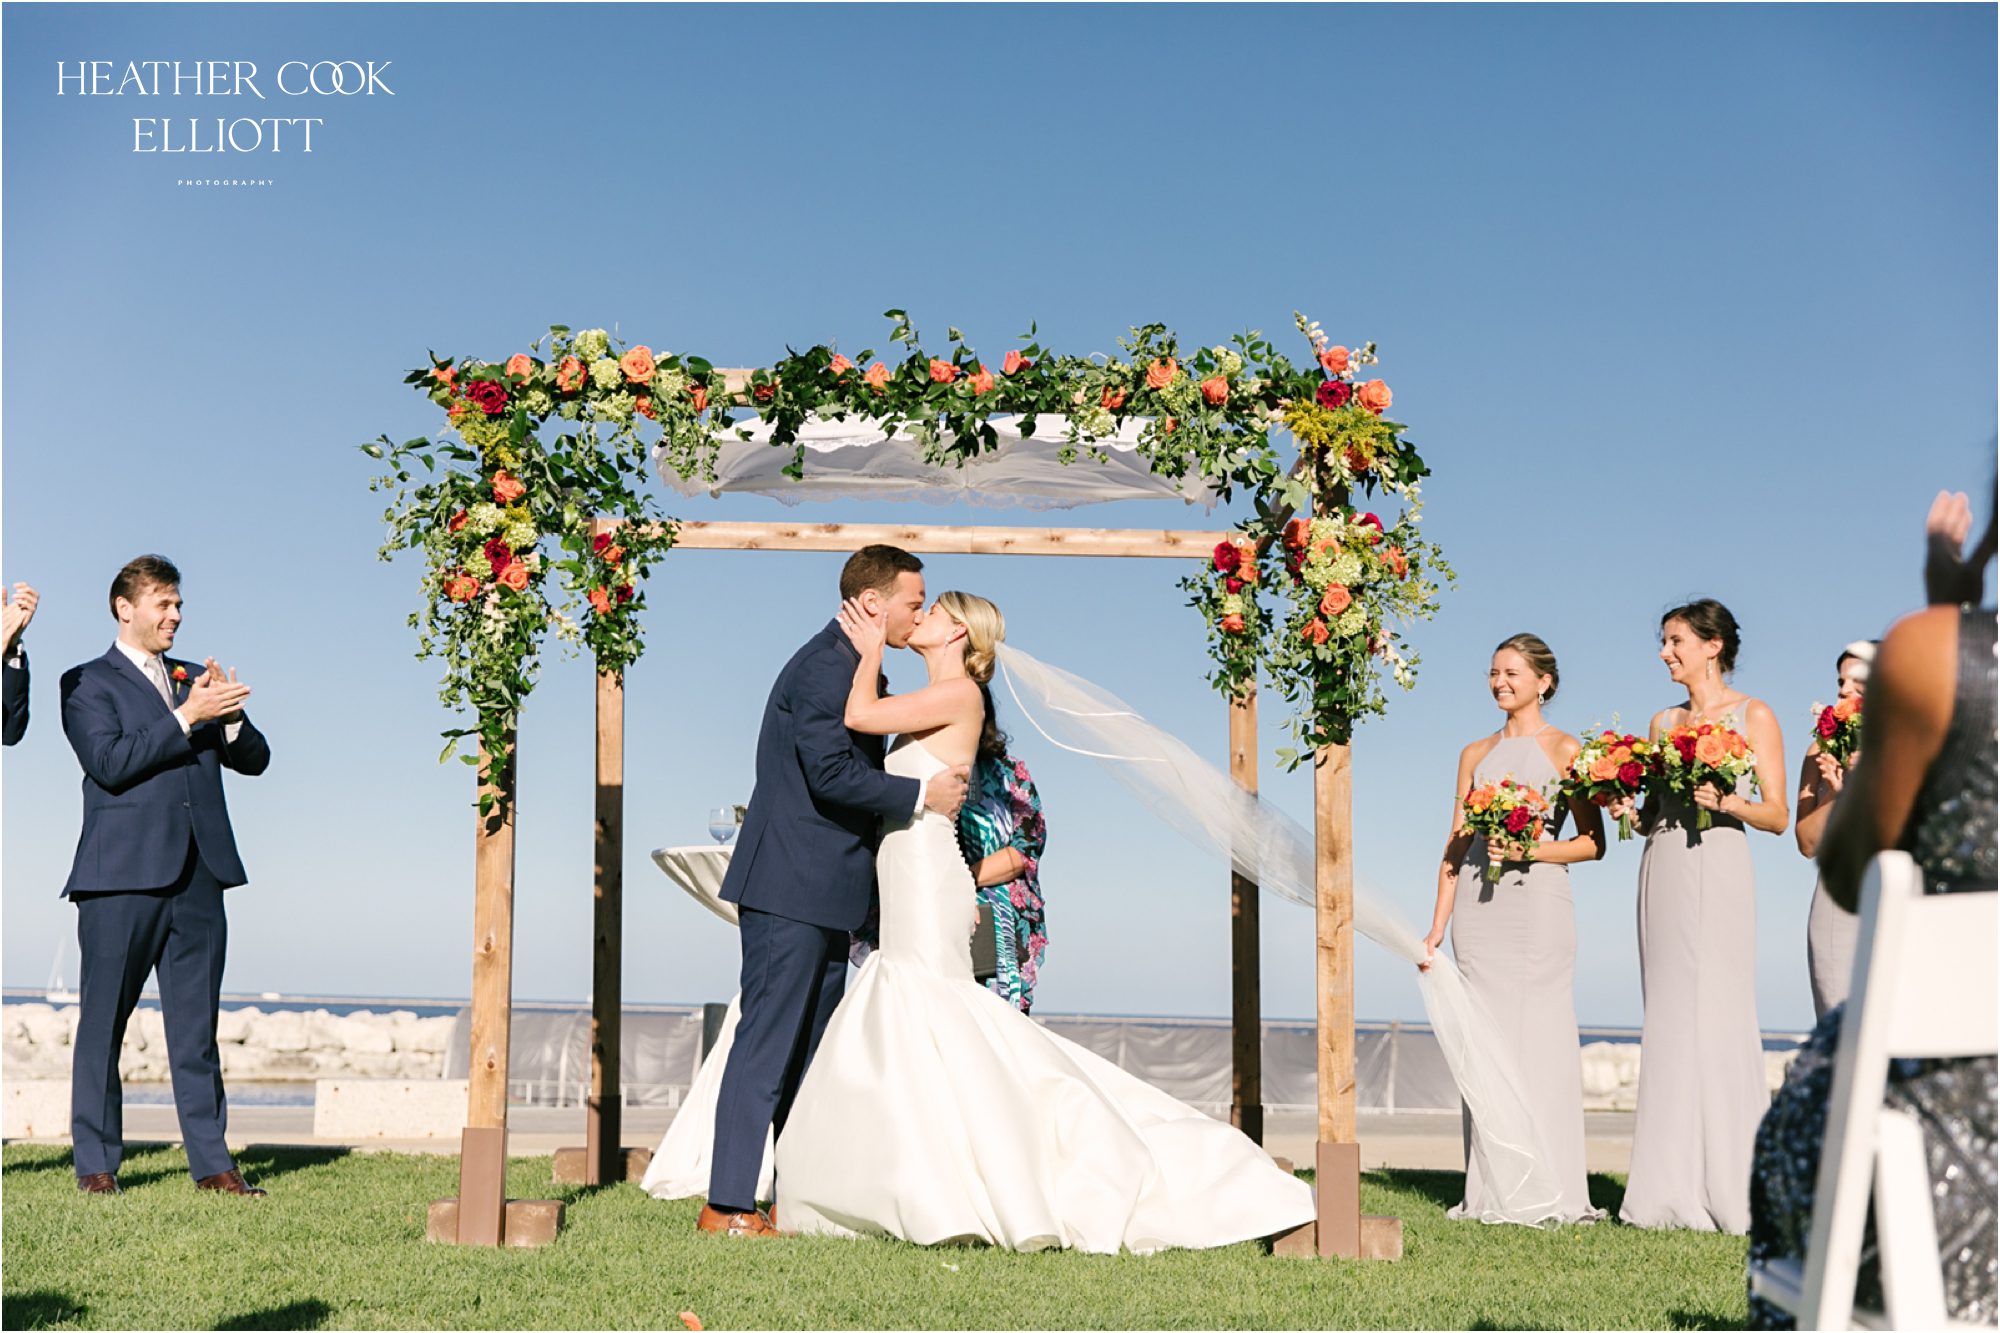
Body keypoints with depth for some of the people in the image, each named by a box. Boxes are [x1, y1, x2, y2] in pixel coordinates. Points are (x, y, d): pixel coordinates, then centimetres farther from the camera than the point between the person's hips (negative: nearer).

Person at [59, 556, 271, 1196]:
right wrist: (187, 717, -16)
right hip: (123, 877, -4)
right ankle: (96, 1162, 11)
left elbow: (254, 759, 14)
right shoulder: (87, 683, 4)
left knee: (197, 1026, 6)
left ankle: (211, 1161, 8)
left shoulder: (195, 678, 20)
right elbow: (110, 763, -12)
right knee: (103, 1023, 3)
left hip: (198, 875, 4)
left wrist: (227, 713, -5)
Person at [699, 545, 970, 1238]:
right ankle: (727, 1206, -1)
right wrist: (922, 793, -14)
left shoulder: (852, 665, 18)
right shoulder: (825, 666, -14)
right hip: (792, 891, -10)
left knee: (812, 1053, 13)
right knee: (768, 1044, -6)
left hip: (823, 895, 10)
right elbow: (832, 774, -23)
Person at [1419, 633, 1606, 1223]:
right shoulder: (1475, 755, 14)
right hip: (1478, 908, 4)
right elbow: (1455, 846, 13)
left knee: (1539, 1040, -4)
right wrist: (1437, 928, 8)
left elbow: (1593, 842, -1)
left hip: (1537, 901, -4)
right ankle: (1490, 1191, 8)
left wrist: (1529, 851, -15)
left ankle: (1552, 1192, 2)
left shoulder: (1564, 749, 3)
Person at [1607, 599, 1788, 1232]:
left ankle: (1729, 1187, -3)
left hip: (1717, 870, -5)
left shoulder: (1752, 716, 2)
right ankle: (1674, 1187, 5)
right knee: (1668, 1020, 2)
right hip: (1662, 870, 6)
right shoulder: (1663, 722, 18)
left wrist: (1726, 803, -18)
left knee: (1718, 1017, -9)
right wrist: (1628, 809, 1)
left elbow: (1778, 816, -2)